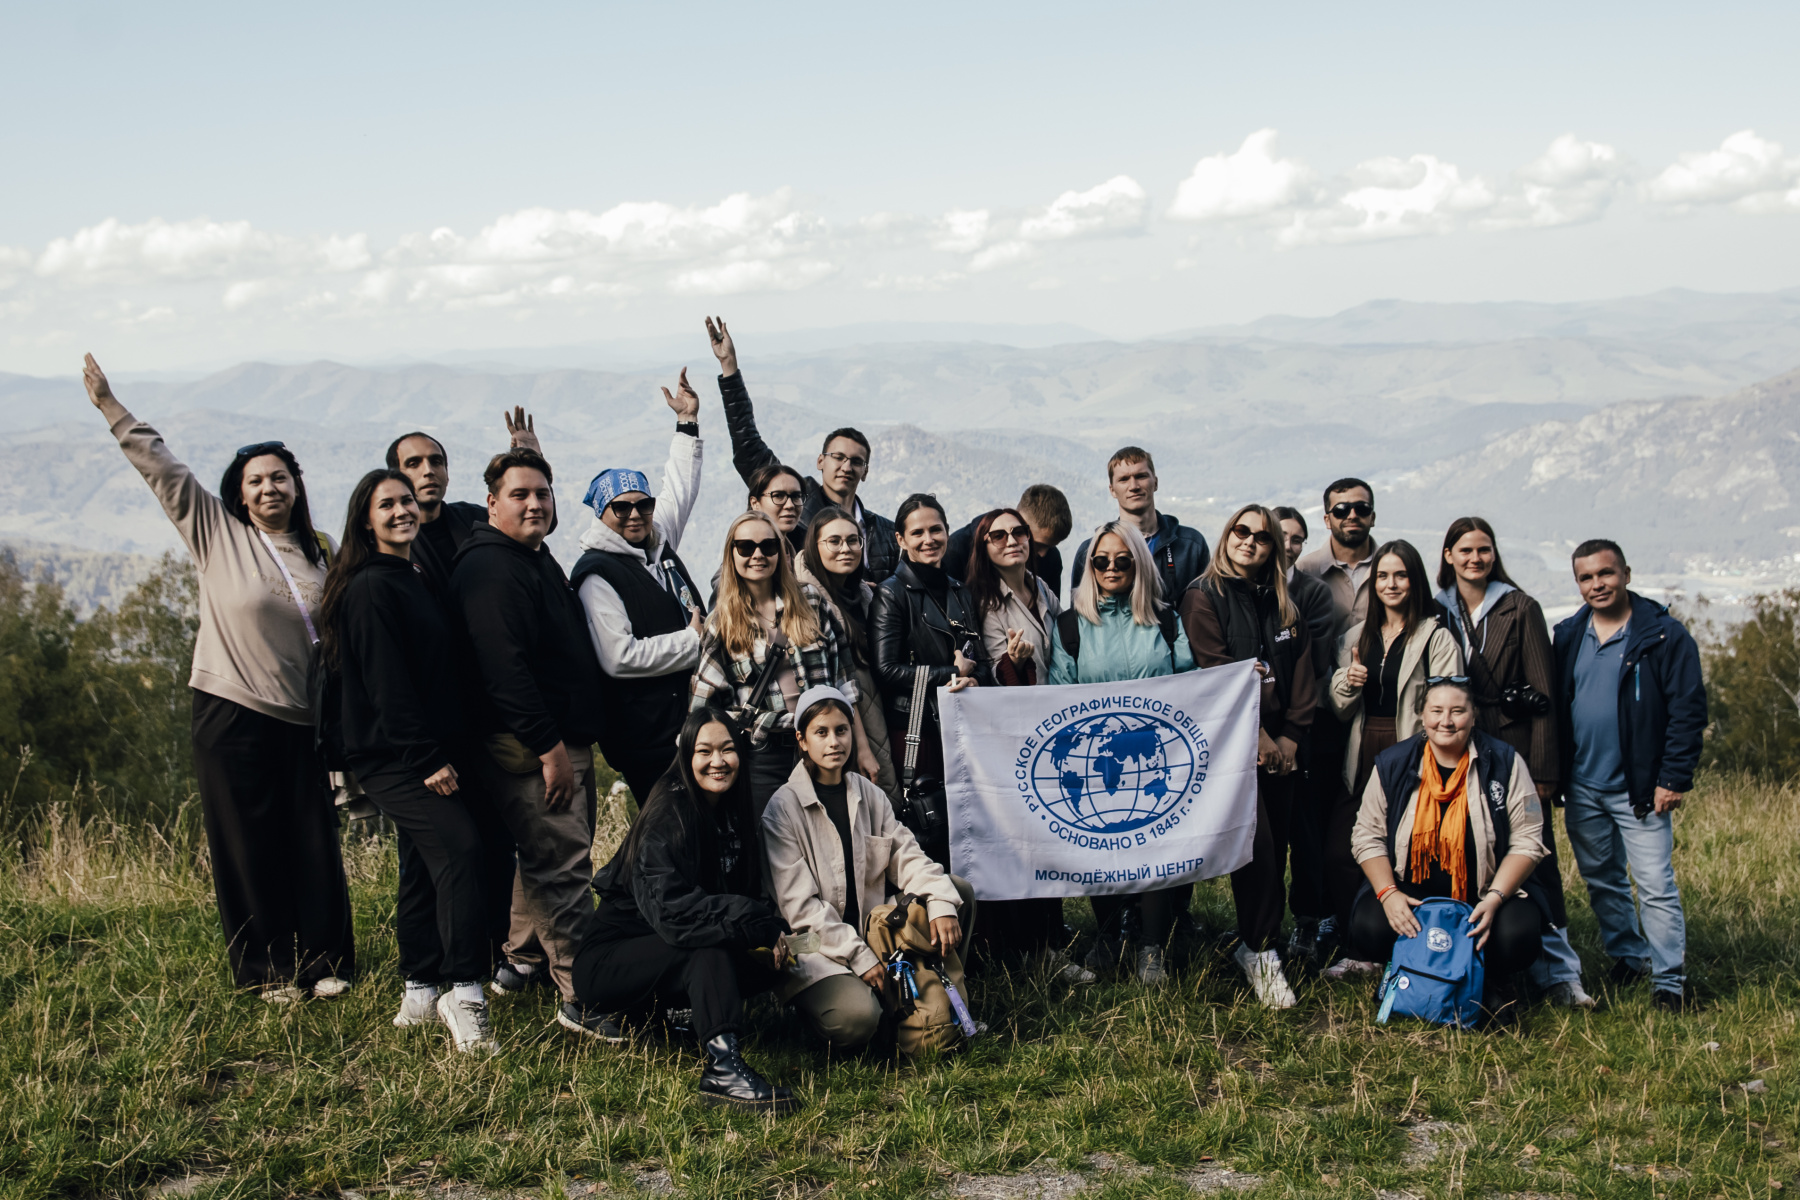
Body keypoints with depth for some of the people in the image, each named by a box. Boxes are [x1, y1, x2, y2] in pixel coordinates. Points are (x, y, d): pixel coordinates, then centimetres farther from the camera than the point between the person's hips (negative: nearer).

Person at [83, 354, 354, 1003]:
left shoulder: (323, 553, 9)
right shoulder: (216, 533, 2)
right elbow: (161, 467, 1)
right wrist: (110, 406, -1)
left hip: (303, 723, 2)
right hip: (232, 718, -2)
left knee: (314, 842, 5)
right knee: (248, 845, 3)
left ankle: (325, 960, 19)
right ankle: (271, 969, 15)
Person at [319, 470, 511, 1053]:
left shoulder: (420, 582, 18)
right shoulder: (370, 588, -10)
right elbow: (386, 682, -17)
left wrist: (450, 752, 15)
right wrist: (427, 759, -19)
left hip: (437, 751, 9)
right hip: (392, 756, -9)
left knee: (426, 867, 10)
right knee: (460, 845, -23)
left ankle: (423, 992, 19)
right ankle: (464, 994, -22)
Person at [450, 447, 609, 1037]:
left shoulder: (537, 559, 19)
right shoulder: (490, 569, -16)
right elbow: (504, 671, -24)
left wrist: (574, 740, 24)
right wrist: (549, 747, -24)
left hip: (562, 739, 11)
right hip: (530, 746, -11)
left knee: (546, 857, 20)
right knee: (562, 864, -11)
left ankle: (523, 961, 33)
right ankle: (582, 999, -9)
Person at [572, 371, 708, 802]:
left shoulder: (657, 541, 11)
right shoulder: (597, 575, -11)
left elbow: (679, 489, 30)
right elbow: (620, 657, -21)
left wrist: (687, 422, 30)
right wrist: (692, 641, -12)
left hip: (692, 719, 8)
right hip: (647, 736, -8)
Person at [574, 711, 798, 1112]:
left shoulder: (732, 815, 4)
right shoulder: (668, 817, -21)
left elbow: (748, 893, 8)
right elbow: (671, 911, -33)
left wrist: (767, 935, -14)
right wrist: (761, 925, -30)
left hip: (670, 954, 8)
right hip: (606, 962, -8)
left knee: (770, 965, -9)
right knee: (710, 942, -32)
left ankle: (640, 1012, 2)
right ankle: (722, 1069, -46)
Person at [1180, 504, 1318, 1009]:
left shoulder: (1283, 608, 17)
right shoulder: (1204, 598, -1)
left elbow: (1301, 674, 12)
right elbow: (1214, 677, -8)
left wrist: (1290, 737, -2)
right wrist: (1257, 739, -11)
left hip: (1278, 746, 6)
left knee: (1275, 848, 4)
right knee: (1257, 845, -13)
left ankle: (1256, 941, 12)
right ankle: (1259, 952, -6)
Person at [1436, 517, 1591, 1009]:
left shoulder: (1520, 609, 0)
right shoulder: (1439, 611, 9)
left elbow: (1543, 693, -2)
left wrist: (1543, 768, -8)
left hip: (1512, 749, -3)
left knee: (1534, 859, -3)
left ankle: (1557, 972, 2)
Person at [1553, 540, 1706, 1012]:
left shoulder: (1665, 636, -7)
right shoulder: (1568, 636, 7)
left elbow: (1688, 710, -8)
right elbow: (1554, 707, 11)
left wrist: (1673, 778, -13)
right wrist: (1551, 773, 4)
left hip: (1639, 789, -5)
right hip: (1581, 788, 5)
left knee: (1656, 886, -6)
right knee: (1601, 881, 15)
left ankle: (1670, 981, 2)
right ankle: (1629, 957, 31)